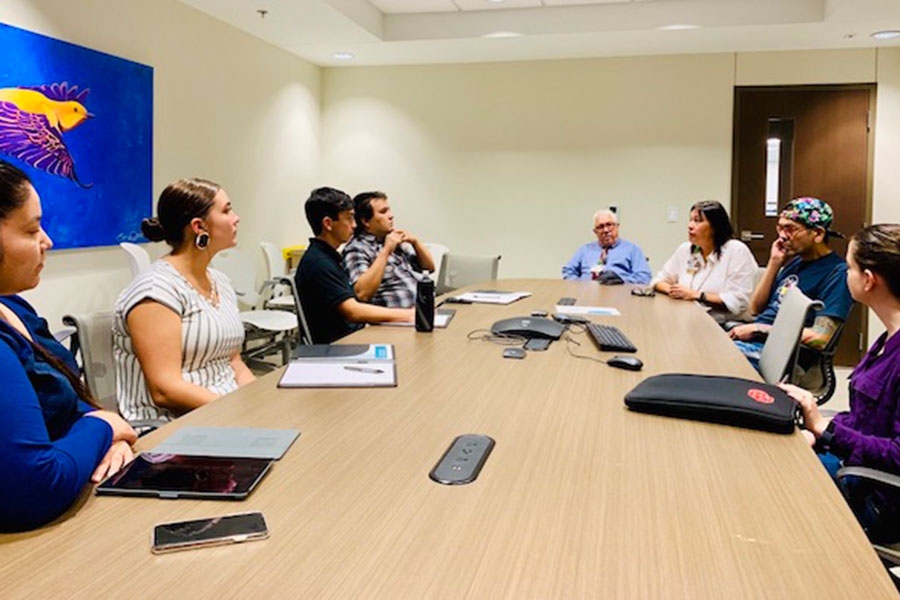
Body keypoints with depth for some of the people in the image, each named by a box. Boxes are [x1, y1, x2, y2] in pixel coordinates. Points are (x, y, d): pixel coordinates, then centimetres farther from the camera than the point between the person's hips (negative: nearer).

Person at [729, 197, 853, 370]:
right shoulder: (795, 261, 15)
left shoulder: (837, 272, -9)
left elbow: (820, 338, -18)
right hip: (753, 341, 8)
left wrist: (758, 329, -15)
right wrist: (774, 262, 6)